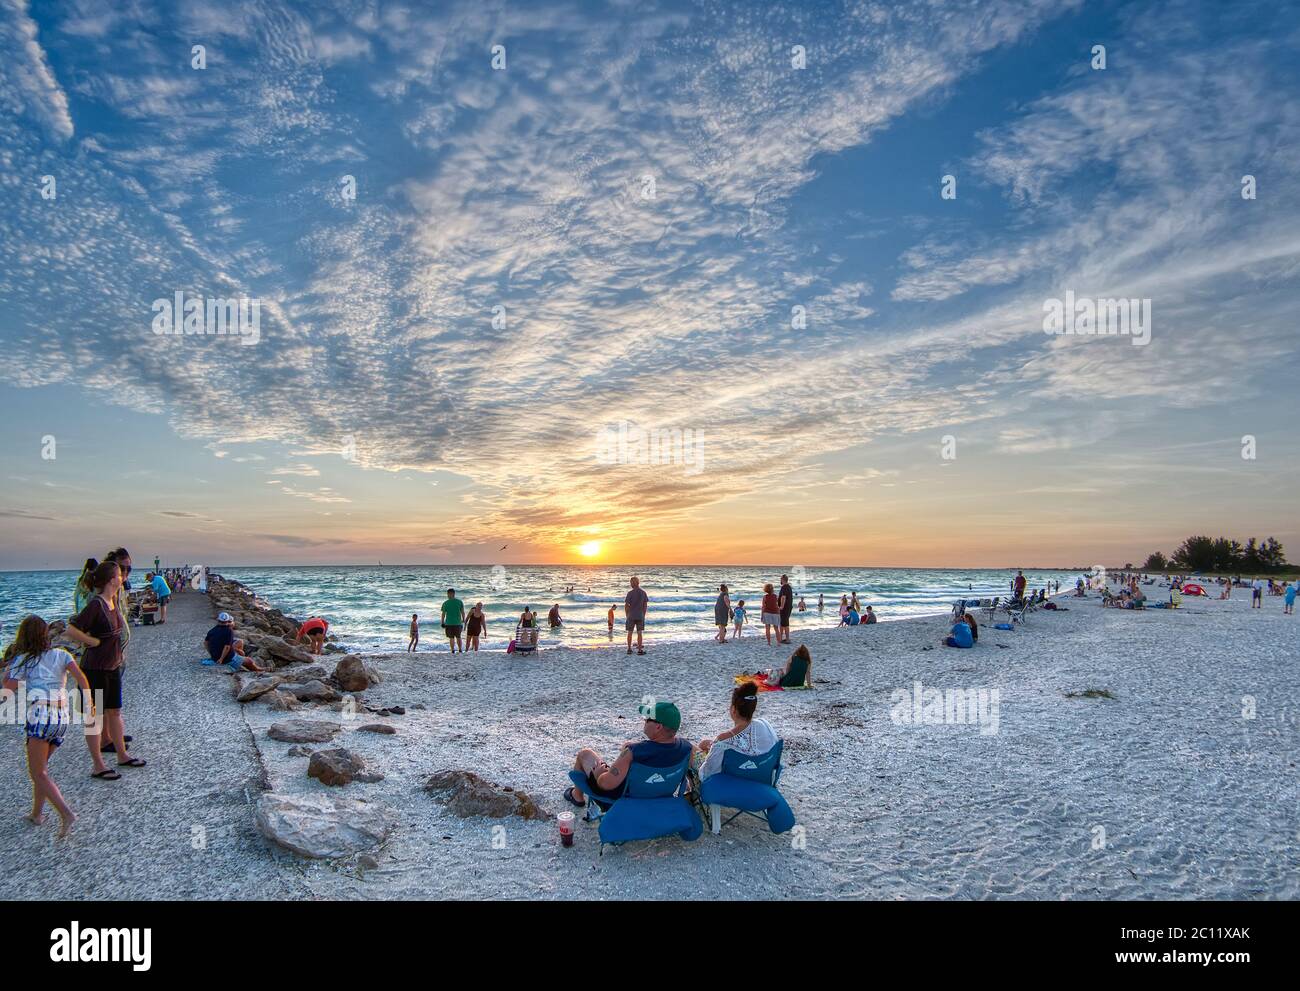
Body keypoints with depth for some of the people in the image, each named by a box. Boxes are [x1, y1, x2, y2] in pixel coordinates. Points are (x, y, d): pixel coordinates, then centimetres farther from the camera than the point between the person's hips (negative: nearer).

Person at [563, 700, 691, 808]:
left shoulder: (633, 751, -40)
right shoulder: (686, 746, -26)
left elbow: (606, 783, -37)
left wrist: (597, 773, -14)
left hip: (620, 794, -5)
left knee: (584, 753, 16)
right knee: (628, 745, 27)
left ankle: (577, 796, 39)